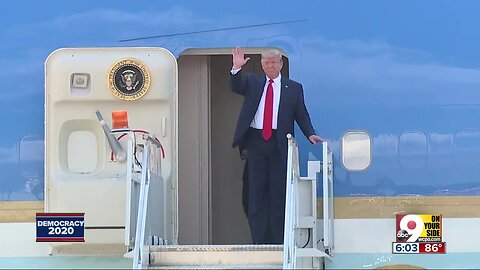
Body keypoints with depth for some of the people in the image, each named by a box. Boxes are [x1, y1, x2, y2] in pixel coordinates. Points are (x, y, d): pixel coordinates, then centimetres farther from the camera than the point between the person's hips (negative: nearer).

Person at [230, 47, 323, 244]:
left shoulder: (293, 88, 8)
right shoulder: (252, 82, 12)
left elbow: (301, 115, 6)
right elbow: (236, 87, -5)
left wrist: (310, 134, -9)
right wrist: (236, 68, -22)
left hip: (279, 145, -1)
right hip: (255, 142, 1)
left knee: (279, 193, 1)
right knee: (256, 193, 3)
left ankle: (278, 241, 5)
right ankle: (259, 241, 6)